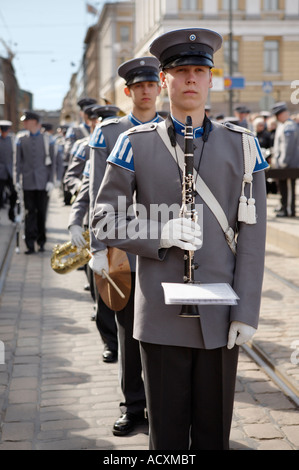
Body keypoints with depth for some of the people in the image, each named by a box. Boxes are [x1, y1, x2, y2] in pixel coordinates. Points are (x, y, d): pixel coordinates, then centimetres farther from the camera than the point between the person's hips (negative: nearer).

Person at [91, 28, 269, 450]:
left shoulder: (241, 145, 4)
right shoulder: (137, 145, 2)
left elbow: (252, 236, 0)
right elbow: (104, 221, 1)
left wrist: (247, 312, -6)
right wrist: (160, 233, -17)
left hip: (219, 318, 1)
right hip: (162, 318, -1)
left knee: (215, 431, 12)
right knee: (167, 432, 10)